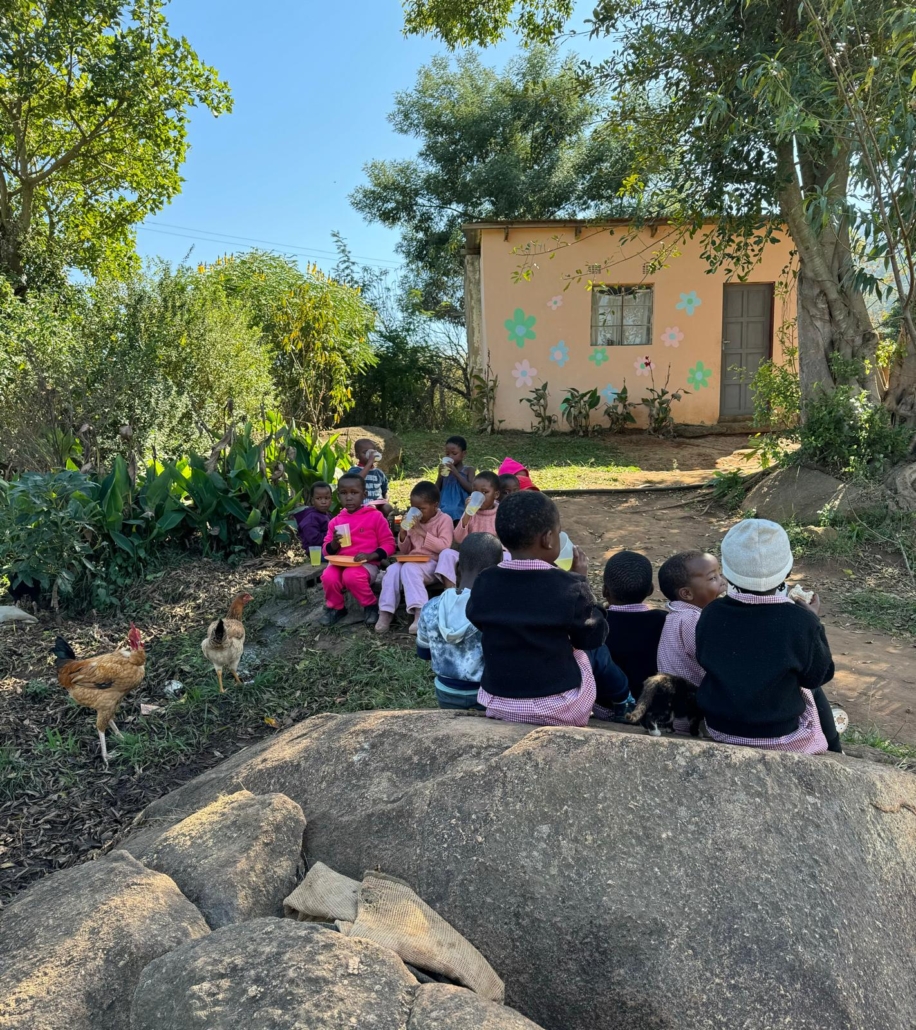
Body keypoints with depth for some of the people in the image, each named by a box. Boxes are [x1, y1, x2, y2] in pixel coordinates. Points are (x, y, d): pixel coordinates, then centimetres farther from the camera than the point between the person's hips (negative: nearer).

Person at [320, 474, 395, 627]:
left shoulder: (375, 516, -2)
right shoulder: (335, 521, 9)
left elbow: (389, 544, -2)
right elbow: (327, 550, 12)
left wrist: (370, 556, -19)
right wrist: (334, 544, -12)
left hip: (366, 564, -4)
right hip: (340, 563, 4)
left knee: (352, 576, -36)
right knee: (328, 577, -29)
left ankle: (371, 605, -7)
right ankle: (336, 607, 3)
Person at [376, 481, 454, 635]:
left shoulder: (444, 519, -4)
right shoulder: (414, 520, 12)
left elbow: (444, 547, -18)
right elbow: (405, 551, 14)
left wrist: (422, 532, -20)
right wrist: (403, 533, -5)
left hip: (433, 564, -5)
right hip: (412, 561, 5)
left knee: (409, 568, -34)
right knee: (392, 569, -25)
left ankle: (420, 612, -41)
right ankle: (385, 613, -26)